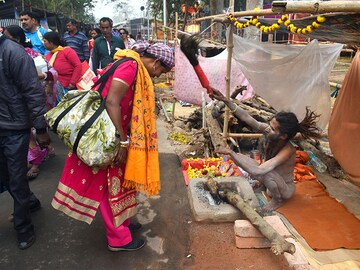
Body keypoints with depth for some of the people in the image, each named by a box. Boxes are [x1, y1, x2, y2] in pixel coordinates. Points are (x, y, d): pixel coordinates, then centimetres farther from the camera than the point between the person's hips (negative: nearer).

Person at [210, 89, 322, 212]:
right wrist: (225, 100, -32)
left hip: (286, 189, -6)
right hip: (275, 178, 6)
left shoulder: (287, 151, -39)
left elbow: (258, 171, -48)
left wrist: (230, 153, -48)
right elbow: (246, 117, -24)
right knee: (240, 158, -9)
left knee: (265, 173, -36)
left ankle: (278, 200, -4)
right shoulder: (269, 131, -24)